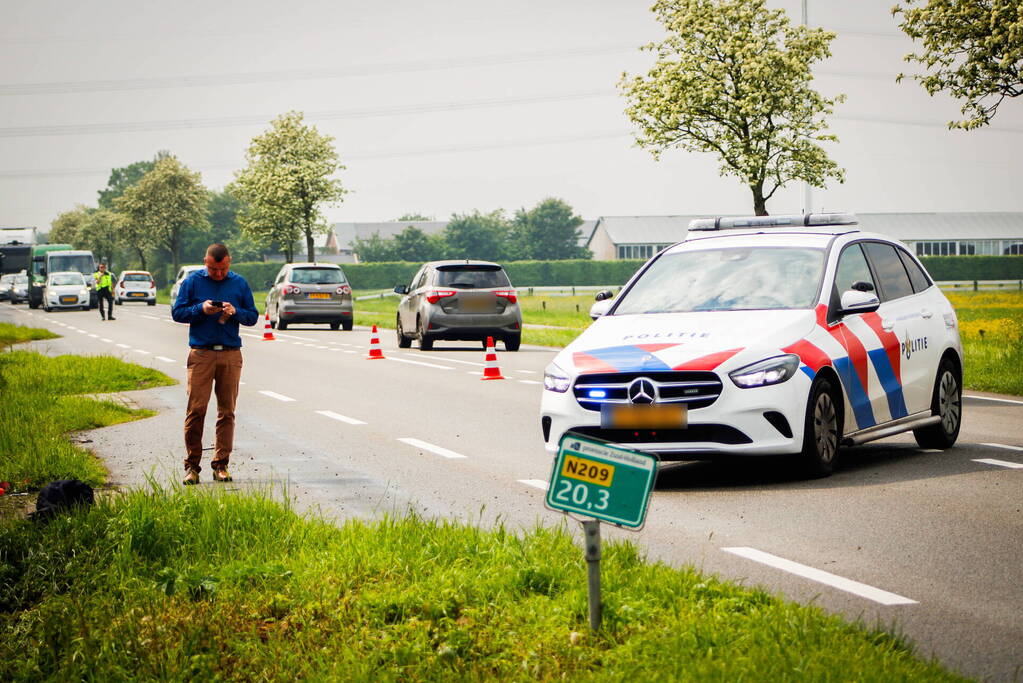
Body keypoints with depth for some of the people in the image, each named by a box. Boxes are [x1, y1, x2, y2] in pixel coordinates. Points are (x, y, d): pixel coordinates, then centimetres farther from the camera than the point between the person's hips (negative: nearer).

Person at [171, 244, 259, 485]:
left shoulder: (239, 283, 10)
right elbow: (177, 312, 4)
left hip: (231, 355, 2)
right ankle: (192, 465, -1)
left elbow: (253, 316, 11)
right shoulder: (193, 281, 5)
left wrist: (235, 312, -9)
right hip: (201, 354, -2)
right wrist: (201, 309, -12)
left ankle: (221, 465, 7)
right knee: (196, 409, -7)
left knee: (227, 411, 2)